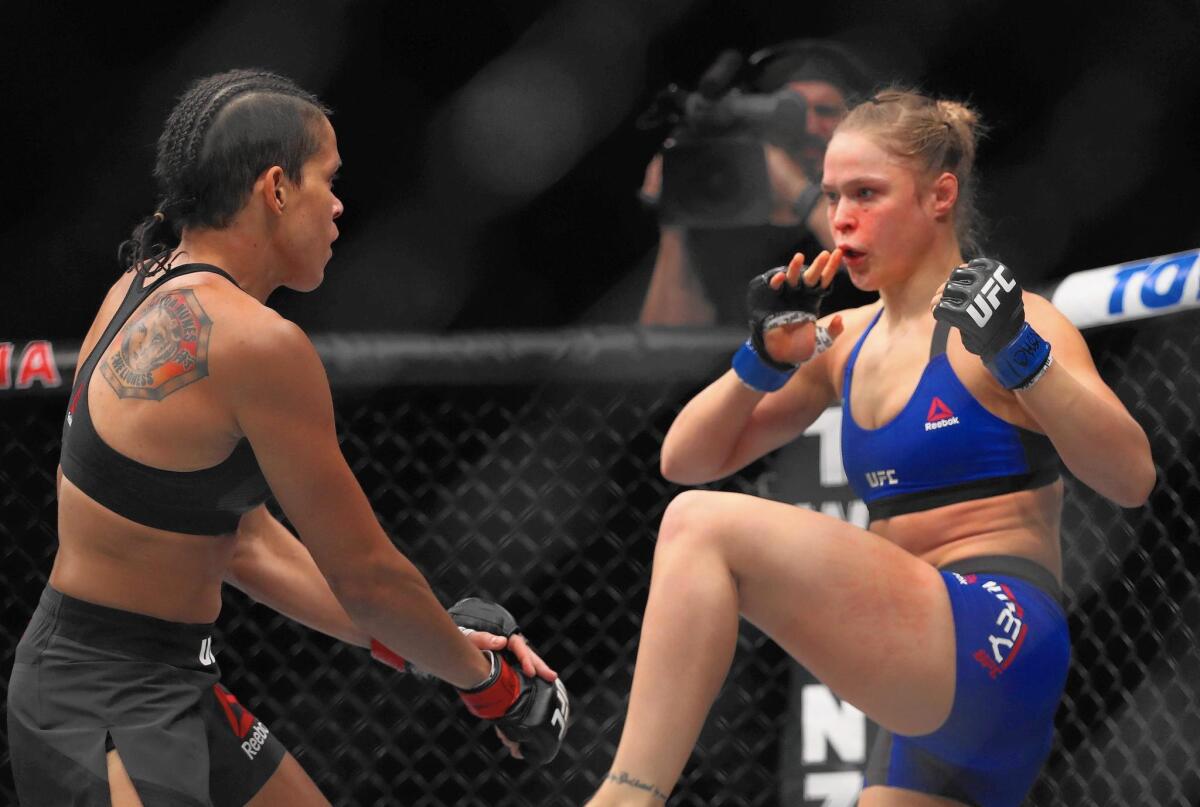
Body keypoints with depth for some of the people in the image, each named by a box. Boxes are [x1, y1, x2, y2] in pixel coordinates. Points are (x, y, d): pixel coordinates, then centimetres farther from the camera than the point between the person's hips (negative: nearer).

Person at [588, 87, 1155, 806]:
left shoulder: (1000, 319, -3)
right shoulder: (848, 342, 18)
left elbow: (1131, 479, -14)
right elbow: (686, 462, 17)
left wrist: (1020, 355, -25)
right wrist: (766, 361, 1)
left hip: (997, 641, -9)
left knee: (704, 527, -21)